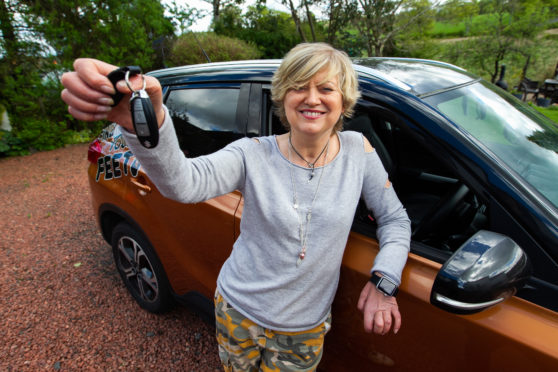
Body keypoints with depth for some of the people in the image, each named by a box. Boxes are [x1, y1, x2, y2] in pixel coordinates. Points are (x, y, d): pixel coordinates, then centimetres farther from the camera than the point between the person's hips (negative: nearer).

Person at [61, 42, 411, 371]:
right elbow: (183, 183, -34)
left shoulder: (357, 150, -10)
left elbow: (395, 218, -3)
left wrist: (384, 280, -18)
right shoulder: (254, 155, -17)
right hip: (238, 312, 0)